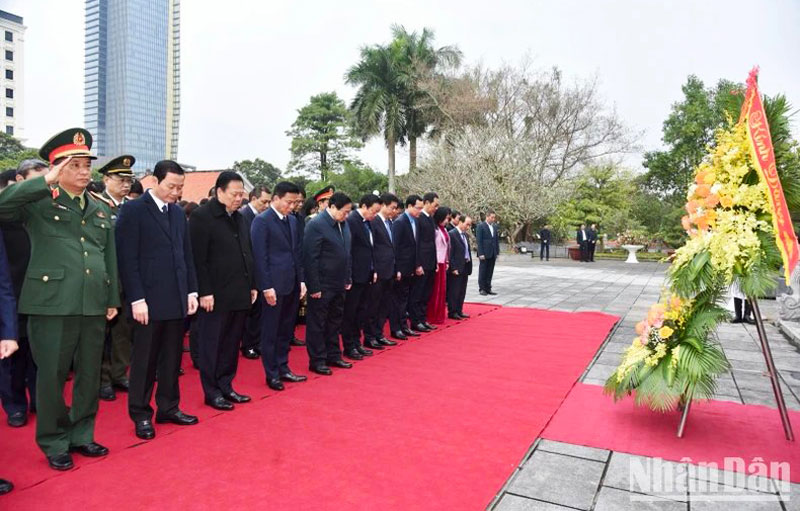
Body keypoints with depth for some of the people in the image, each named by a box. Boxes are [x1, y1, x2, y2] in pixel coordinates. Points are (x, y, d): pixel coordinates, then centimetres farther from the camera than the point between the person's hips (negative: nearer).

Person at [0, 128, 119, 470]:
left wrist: (113, 299, 13)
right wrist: (45, 182, -23)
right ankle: (54, 443, 23)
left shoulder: (101, 211, 14)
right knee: (52, 376, 6)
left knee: (90, 375, 13)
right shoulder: (38, 202, 0)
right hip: (52, 303, -4)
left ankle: (81, 435, 29)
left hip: (93, 305, 5)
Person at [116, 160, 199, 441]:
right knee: (144, 360, 6)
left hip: (177, 299, 6)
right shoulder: (133, 210, -6)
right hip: (149, 300, -5)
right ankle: (141, 414, 20)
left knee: (172, 358, 13)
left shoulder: (179, 213, 12)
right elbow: (127, 258, -10)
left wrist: (192, 291, 9)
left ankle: (169, 407, 26)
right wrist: (137, 299, -14)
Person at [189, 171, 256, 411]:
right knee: (212, 345, 5)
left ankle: (225, 386, 27)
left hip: (239, 294, 7)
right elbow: (198, 259, -14)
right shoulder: (202, 216, -9)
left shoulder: (239, 218, 13)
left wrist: (252, 285, 14)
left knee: (232, 344, 14)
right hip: (215, 296, -7)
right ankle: (212, 392, 18)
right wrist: (204, 292, -17)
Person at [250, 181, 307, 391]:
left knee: (286, 330, 15)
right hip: (274, 285, -7)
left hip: (292, 284, 7)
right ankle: (271, 374, 16)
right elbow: (259, 256, -13)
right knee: (270, 332, 5)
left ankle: (283, 368, 27)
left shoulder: (293, 220, 12)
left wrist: (301, 280, 10)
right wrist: (266, 287, -16)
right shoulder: (262, 221, -9)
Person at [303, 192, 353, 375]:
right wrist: (314, 287, -18)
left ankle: (333, 355, 31)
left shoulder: (344, 224, 7)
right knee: (317, 323, 6)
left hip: (339, 284, 8)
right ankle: (316, 361, 17)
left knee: (334, 321, 18)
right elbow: (310, 258, -18)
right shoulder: (316, 225, -16)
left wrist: (348, 279, 11)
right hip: (322, 285, -8)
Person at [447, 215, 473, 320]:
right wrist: (453, 268, -17)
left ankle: (459, 311, 22)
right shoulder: (452, 234, -11)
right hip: (456, 268, -8)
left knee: (462, 291, 13)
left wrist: (469, 266, 11)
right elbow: (450, 253, -15)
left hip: (465, 267, 8)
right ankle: (452, 312, 9)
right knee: (454, 291, 0)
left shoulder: (465, 235, 15)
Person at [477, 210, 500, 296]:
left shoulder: (495, 226, 12)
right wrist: (481, 253, -15)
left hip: (493, 254, 6)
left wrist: (497, 252, 9)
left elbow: (497, 240, 15)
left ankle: (488, 288, 15)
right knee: (483, 272, 2)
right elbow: (479, 241, -10)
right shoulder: (481, 226, -6)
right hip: (484, 253, -5)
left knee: (490, 272, 8)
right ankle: (482, 289, 9)